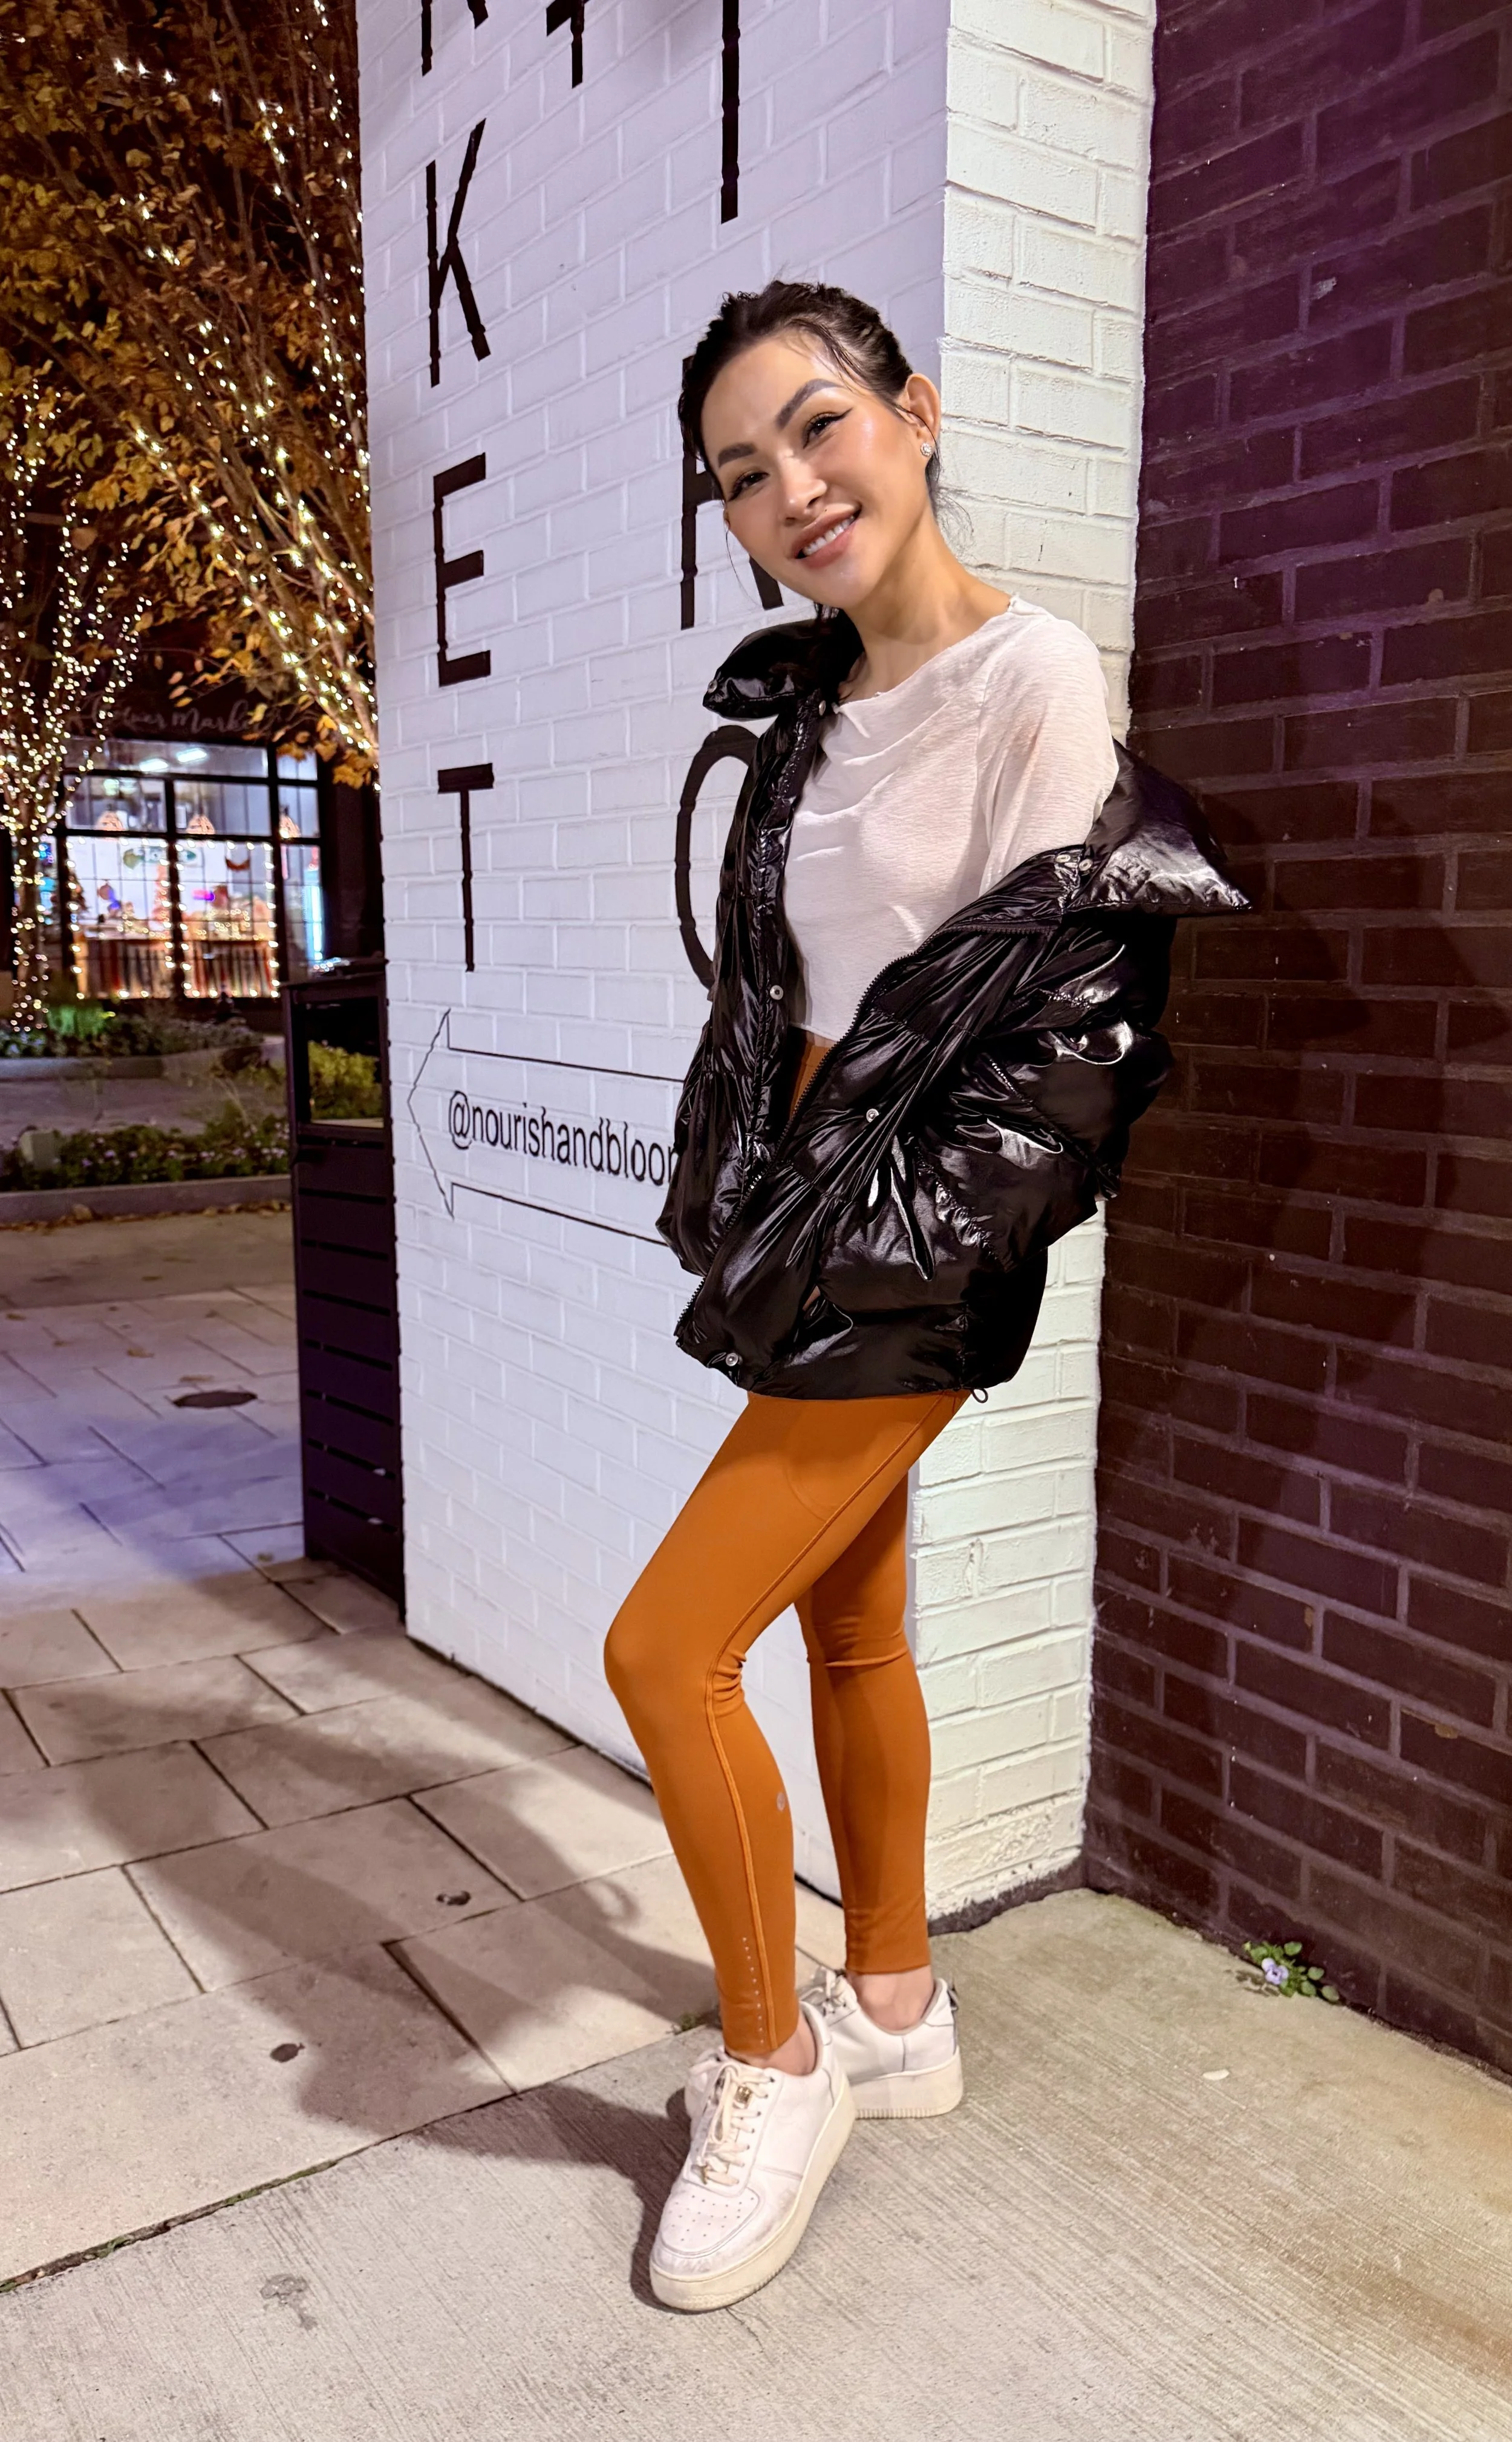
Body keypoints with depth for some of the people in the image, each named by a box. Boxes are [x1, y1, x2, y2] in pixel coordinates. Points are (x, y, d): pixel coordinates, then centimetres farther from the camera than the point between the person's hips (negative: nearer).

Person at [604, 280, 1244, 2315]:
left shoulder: (1040, 682, -13)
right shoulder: (810, 705, 10)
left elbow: (1070, 1033, -16)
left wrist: (868, 1251, -15)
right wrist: (746, 1215, 7)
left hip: (919, 1256, -8)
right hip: (808, 1229, 8)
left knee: (667, 1646, -7)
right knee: (850, 1629, 16)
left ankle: (774, 2061, 16)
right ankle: (896, 2015, 35)